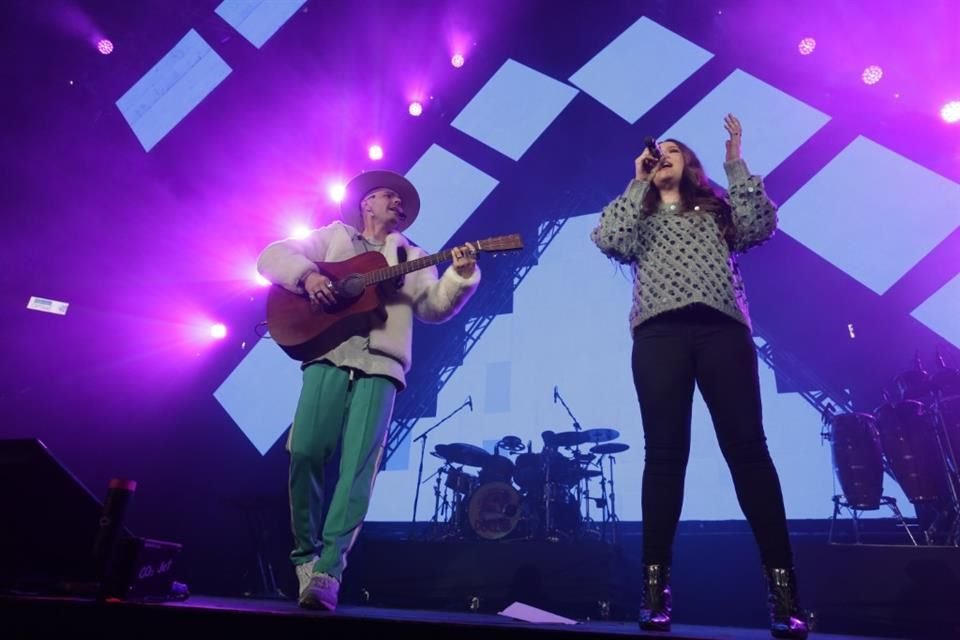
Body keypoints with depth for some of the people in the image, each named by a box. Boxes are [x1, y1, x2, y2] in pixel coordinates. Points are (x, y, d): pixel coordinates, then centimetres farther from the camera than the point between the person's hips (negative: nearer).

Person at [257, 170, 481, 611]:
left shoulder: (411, 257, 24)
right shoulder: (333, 237, 22)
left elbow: (434, 307, 10)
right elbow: (271, 256, 13)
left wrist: (461, 275, -8)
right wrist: (307, 276, -8)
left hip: (379, 364, 1)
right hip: (329, 356, 0)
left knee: (358, 466, -12)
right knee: (305, 452, -11)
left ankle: (327, 571, -9)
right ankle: (305, 555, 9)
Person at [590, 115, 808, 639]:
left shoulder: (717, 209, 26)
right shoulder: (639, 216, 25)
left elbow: (761, 226, 7)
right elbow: (608, 241, 3)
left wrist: (735, 164, 10)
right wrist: (638, 182, 11)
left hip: (722, 329, 0)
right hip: (660, 333, 0)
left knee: (747, 448, -9)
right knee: (665, 454, -7)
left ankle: (782, 585, -7)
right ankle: (655, 585, -5)